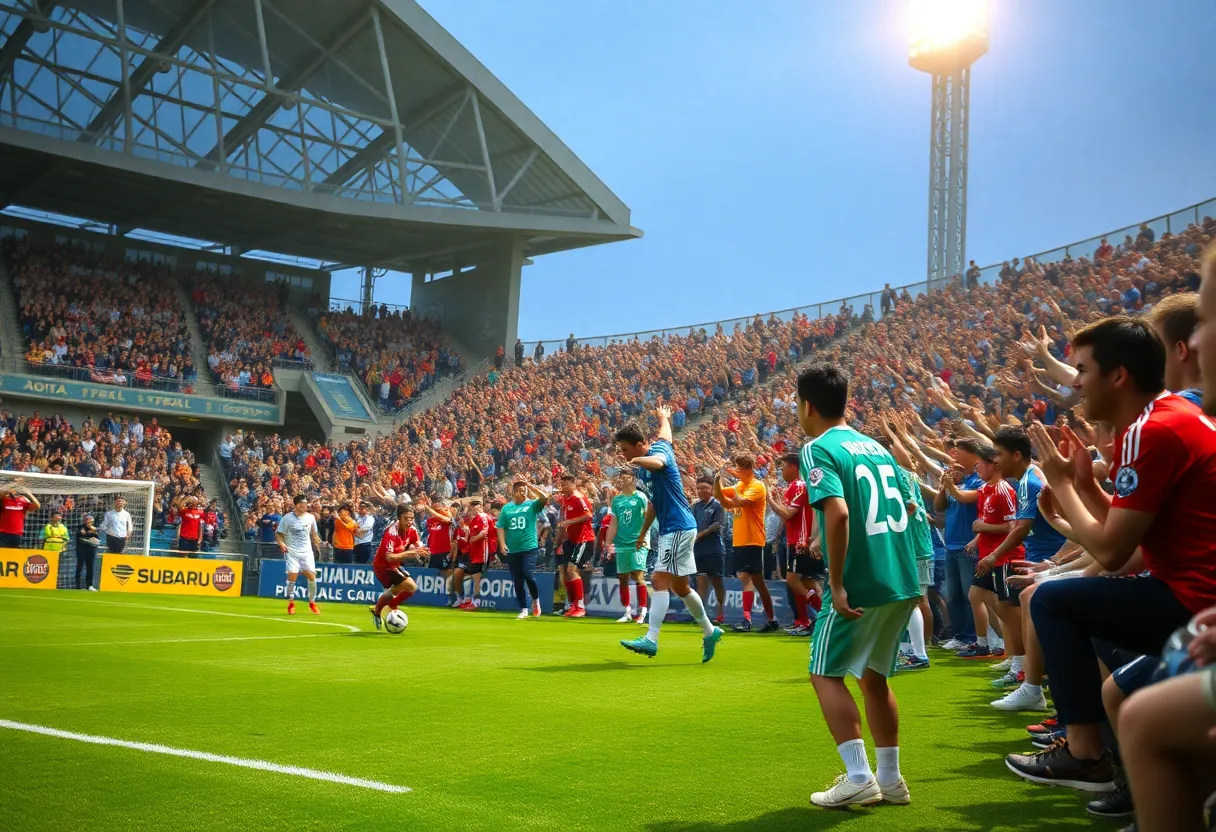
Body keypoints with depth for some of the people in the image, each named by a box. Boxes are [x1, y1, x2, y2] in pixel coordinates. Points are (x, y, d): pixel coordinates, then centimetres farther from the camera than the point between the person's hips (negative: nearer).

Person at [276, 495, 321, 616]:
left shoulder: (310, 517, 4)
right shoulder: (287, 518, -5)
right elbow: (278, 534, 1)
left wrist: (319, 543, -3)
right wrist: (281, 543, -17)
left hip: (307, 551, 2)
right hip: (292, 551, -2)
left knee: (312, 576, -4)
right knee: (292, 576, -10)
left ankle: (312, 602, 13)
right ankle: (291, 603, 10)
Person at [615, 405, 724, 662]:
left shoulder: (658, 449, -13)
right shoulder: (643, 468, 14)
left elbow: (657, 462, -41)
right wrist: (643, 532, 37)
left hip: (678, 528, -10)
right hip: (670, 529, 10)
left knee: (660, 580, -15)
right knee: (679, 586, 14)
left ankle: (651, 640, -18)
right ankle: (710, 631, 27)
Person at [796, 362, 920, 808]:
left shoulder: (818, 449, -9)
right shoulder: (875, 445, 14)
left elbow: (838, 512, -23)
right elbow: (905, 505, 19)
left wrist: (837, 583, -19)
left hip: (862, 584, -7)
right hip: (903, 580, 8)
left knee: (826, 674, 6)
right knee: (874, 675, 19)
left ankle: (858, 777, -2)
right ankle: (890, 779, 22)